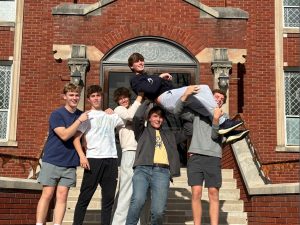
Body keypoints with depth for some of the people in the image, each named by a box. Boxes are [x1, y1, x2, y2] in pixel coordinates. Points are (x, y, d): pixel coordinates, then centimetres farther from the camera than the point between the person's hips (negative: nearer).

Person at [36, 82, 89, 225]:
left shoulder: (82, 115, 9)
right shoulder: (57, 114, -7)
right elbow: (64, 135, -19)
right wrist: (79, 121, -18)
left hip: (69, 164, 4)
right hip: (52, 161, -4)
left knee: (62, 196, 1)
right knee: (47, 194, -3)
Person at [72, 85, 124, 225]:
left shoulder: (111, 116, 18)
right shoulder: (87, 116, 7)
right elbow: (76, 138, -1)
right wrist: (82, 156, -15)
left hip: (111, 159, 4)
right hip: (93, 159, -4)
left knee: (109, 197, 4)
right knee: (85, 196, -2)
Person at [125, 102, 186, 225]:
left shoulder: (169, 135, 31)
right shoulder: (143, 132, 22)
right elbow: (137, 117, 4)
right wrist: (147, 101, 15)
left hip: (162, 172, 2)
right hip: (142, 170, -2)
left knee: (158, 210, -14)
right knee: (138, 200, -28)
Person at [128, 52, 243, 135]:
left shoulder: (149, 77, 38)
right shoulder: (135, 80, 10)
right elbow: (151, 89, -12)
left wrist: (166, 80, 7)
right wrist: (160, 77, -1)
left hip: (173, 97, 9)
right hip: (165, 98, -9)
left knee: (204, 88, -9)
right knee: (199, 89, -25)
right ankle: (222, 122, -27)